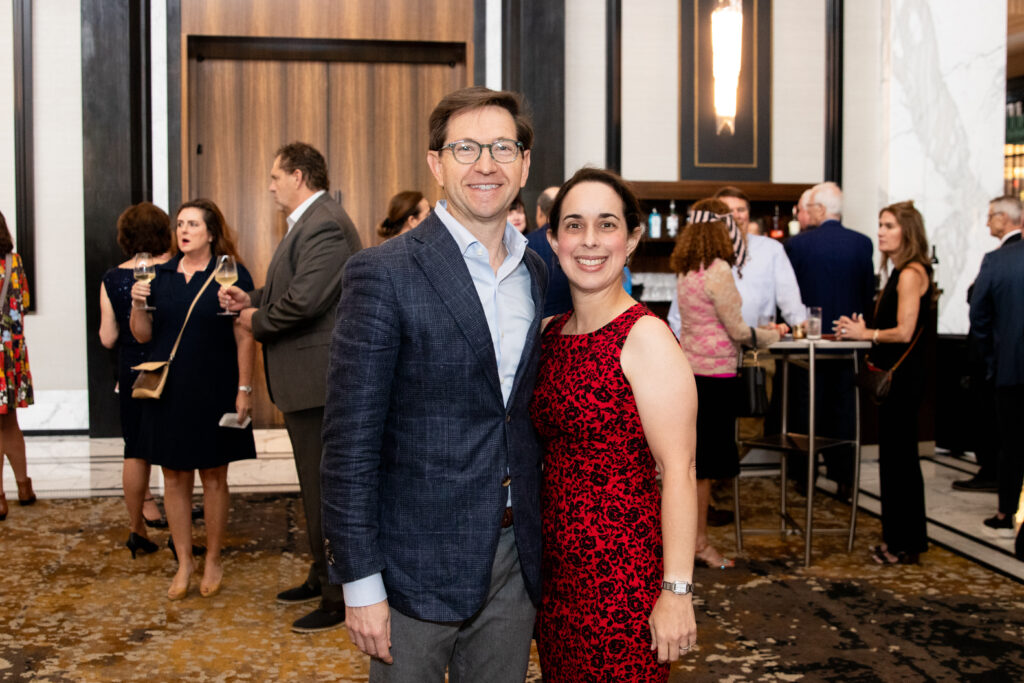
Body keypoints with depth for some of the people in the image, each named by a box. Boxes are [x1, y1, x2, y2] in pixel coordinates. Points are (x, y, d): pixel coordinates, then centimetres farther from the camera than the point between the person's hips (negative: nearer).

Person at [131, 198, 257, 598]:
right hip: (167, 393, 4)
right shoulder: (161, 276, 8)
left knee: (213, 478, 7)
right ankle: (183, 562, 21)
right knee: (174, 478, 8)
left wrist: (244, 390, -12)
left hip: (213, 393, -4)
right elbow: (143, 336, 10)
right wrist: (138, 305, -9)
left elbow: (245, 337, -7)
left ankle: (213, 561, 22)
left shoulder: (231, 274, -5)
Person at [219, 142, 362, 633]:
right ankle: (322, 577, 34)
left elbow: (305, 299, -28)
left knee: (325, 490, -2)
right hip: (307, 379, 11)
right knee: (317, 486, 20)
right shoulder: (310, 221, 16)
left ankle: (339, 598, 8)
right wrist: (252, 299, 6)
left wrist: (257, 322, -13)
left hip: (318, 379, -11)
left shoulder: (324, 225, -19)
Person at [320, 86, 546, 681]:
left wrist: (542, 542, 12)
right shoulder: (384, 275, -12)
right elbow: (350, 442, -13)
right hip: (418, 564, -5)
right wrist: (361, 582, -15)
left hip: (514, 557, 6)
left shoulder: (537, 273, 7)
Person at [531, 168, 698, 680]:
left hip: (623, 574, -7)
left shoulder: (645, 337, -14)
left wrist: (676, 590, -20)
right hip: (557, 569, 7)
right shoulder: (549, 332, 8)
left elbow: (678, 471, -17)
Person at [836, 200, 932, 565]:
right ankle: (899, 539, 25)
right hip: (896, 375, 10)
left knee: (899, 458, -2)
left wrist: (865, 333, -8)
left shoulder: (911, 273, -15)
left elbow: (904, 332, -20)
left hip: (902, 377, -10)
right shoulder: (900, 272, 15)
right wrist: (866, 332, 8)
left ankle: (905, 545, 8)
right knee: (896, 457, 15)